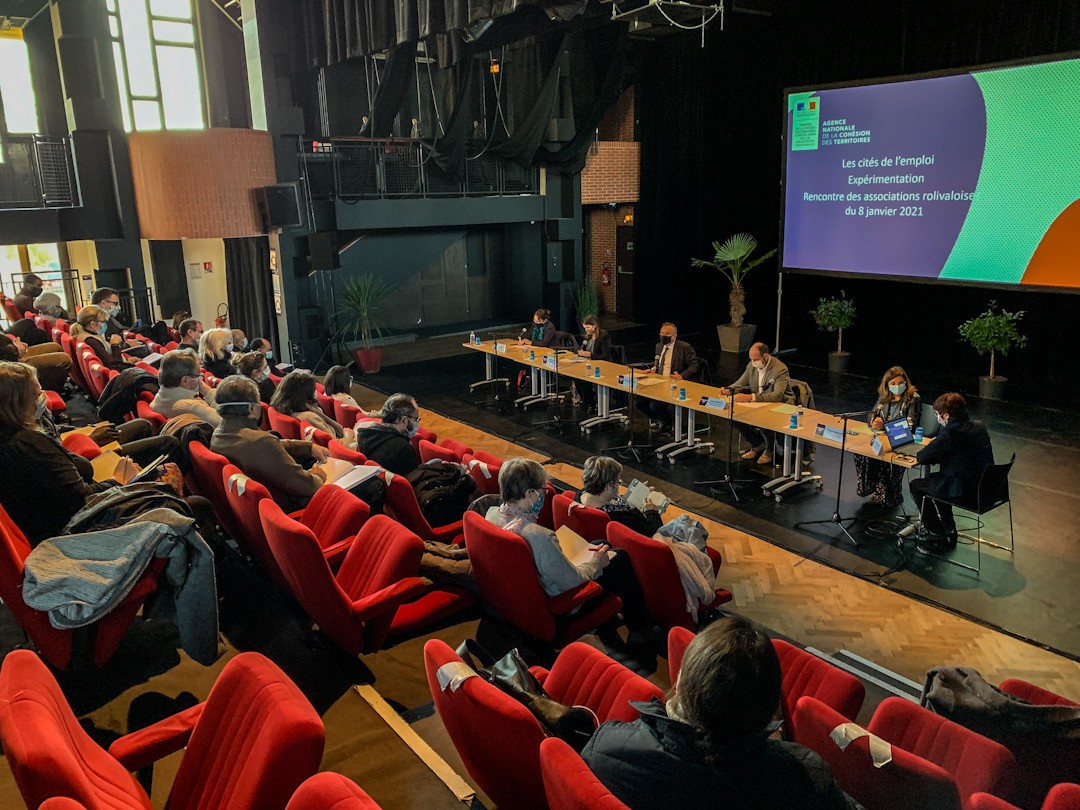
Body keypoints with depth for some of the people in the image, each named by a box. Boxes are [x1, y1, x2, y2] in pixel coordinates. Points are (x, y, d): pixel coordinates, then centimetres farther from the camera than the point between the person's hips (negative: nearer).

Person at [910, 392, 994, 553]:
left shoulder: (950, 433, -22)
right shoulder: (979, 426, 5)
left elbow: (922, 457, -13)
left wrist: (918, 456, 9)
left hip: (965, 490, -9)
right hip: (984, 486, 9)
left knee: (916, 485, 12)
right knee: (932, 480, 28)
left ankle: (940, 536, 24)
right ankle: (947, 530, 36)